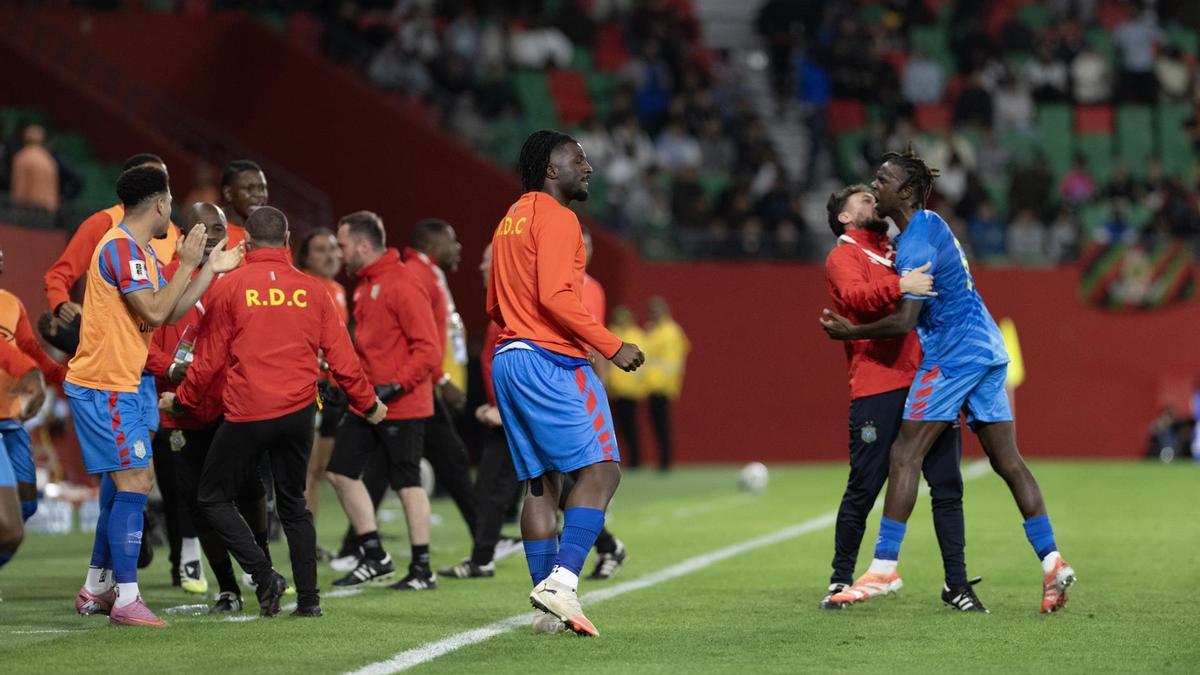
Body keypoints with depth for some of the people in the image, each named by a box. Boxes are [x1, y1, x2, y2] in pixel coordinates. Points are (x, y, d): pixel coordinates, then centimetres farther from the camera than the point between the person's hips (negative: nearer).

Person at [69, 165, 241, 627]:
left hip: (118, 385, 11)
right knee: (134, 484, -12)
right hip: (105, 386, -11)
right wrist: (187, 265, -12)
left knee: (127, 484, 16)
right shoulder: (121, 248, -16)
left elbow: (170, 313, 18)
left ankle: (96, 589, 25)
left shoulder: (139, 251, 16)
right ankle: (125, 599, -13)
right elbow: (156, 312, -22)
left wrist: (210, 270, 17)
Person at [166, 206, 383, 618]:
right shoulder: (311, 289, 5)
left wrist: (181, 401, 16)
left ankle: (263, 575, -7)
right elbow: (341, 356, 7)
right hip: (298, 413, 4)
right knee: (293, 504, 17)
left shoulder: (231, 286, -3)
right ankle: (308, 597, 10)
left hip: (246, 414, -4)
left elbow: (209, 358, 0)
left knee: (214, 498, 10)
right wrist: (368, 404, 21)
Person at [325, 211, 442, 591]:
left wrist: (395, 386, -23)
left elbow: (428, 348, -18)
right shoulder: (364, 285, 14)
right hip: (366, 401, 9)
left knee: (407, 483, -3)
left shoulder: (402, 285, -15)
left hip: (402, 405, -9)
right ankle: (374, 558, 16)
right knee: (341, 471, 8)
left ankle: (422, 570, 5)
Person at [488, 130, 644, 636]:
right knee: (600, 470, -11)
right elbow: (555, 296, -19)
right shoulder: (555, 217, -8)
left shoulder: (510, 219, 21)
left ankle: (547, 605, 4)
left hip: (508, 360, 10)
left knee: (542, 481, 8)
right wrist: (611, 346, -17)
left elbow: (494, 305, 25)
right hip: (551, 362, -10)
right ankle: (562, 580, -24)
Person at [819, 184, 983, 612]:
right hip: (878, 387, -6)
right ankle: (841, 580, 10)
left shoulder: (895, 253, 26)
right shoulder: (843, 256, 5)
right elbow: (854, 295, -17)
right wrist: (899, 286, -32)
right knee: (863, 490, -3)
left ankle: (956, 583, 4)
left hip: (927, 382, 6)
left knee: (947, 484, 0)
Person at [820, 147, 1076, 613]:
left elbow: (904, 322, -22)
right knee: (1007, 462, 7)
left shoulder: (916, 245, -16)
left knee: (905, 455, -8)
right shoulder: (929, 223, 15)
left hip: (953, 356, -10)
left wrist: (850, 332, -9)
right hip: (986, 349, 10)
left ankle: (884, 568, -10)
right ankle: (1052, 562, 2)